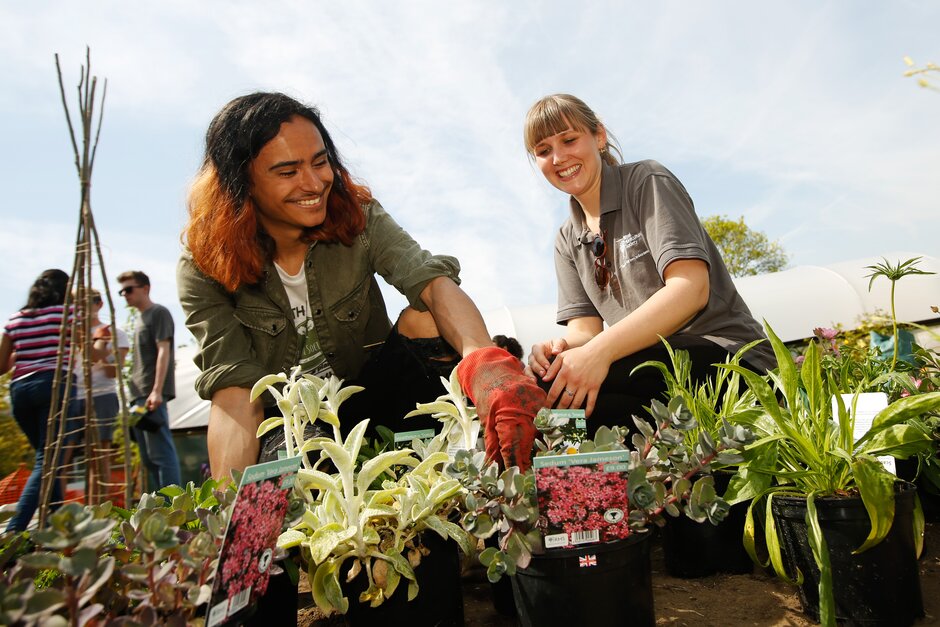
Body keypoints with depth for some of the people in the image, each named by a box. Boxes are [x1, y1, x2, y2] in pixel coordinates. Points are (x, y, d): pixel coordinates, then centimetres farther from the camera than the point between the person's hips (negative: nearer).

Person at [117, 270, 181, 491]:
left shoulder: (159, 313, -3)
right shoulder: (140, 319, 23)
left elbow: (163, 351, -13)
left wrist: (157, 391, -21)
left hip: (151, 395, -9)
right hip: (139, 396, 10)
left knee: (161, 453, -11)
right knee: (148, 457, 11)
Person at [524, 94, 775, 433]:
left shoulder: (647, 181, -4)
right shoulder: (567, 240, 15)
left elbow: (691, 287, -19)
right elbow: (585, 328, 4)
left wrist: (600, 349, -31)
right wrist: (561, 346, -22)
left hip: (728, 355, -6)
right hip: (657, 360, 7)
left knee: (555, 381, -28)